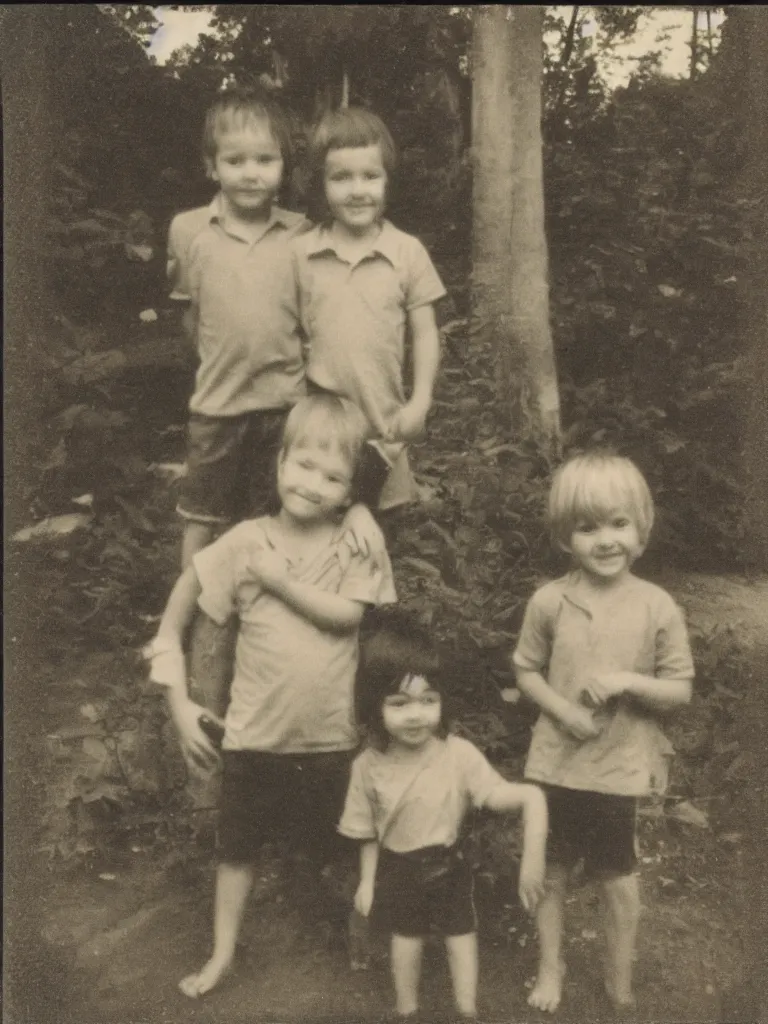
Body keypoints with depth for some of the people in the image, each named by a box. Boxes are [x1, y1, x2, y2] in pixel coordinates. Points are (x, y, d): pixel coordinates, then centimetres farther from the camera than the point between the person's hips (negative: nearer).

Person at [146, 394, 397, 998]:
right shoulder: (245, 542, -10)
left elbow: (346, 613, -25)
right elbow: (175, 621, -4)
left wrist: (278, 578, -21)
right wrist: (181, 704, -6)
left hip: (331, 736, 0)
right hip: (255, 732, 1)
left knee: (337, 852, 19)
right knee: (238, 845, 18)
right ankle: (223, 953, 39)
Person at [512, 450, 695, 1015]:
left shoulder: (658, 607, -11)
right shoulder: (549, 601, -10)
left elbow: (681, 689, -5)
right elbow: (527, 671, 1)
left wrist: (627, 680, -22)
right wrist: (563, 710, -15)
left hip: (621, 767, -1)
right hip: (557, 761, 1)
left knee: (620, 882, 12)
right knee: (552, 873, 17)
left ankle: (621, 985, 35)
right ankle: (551, 969, 39)